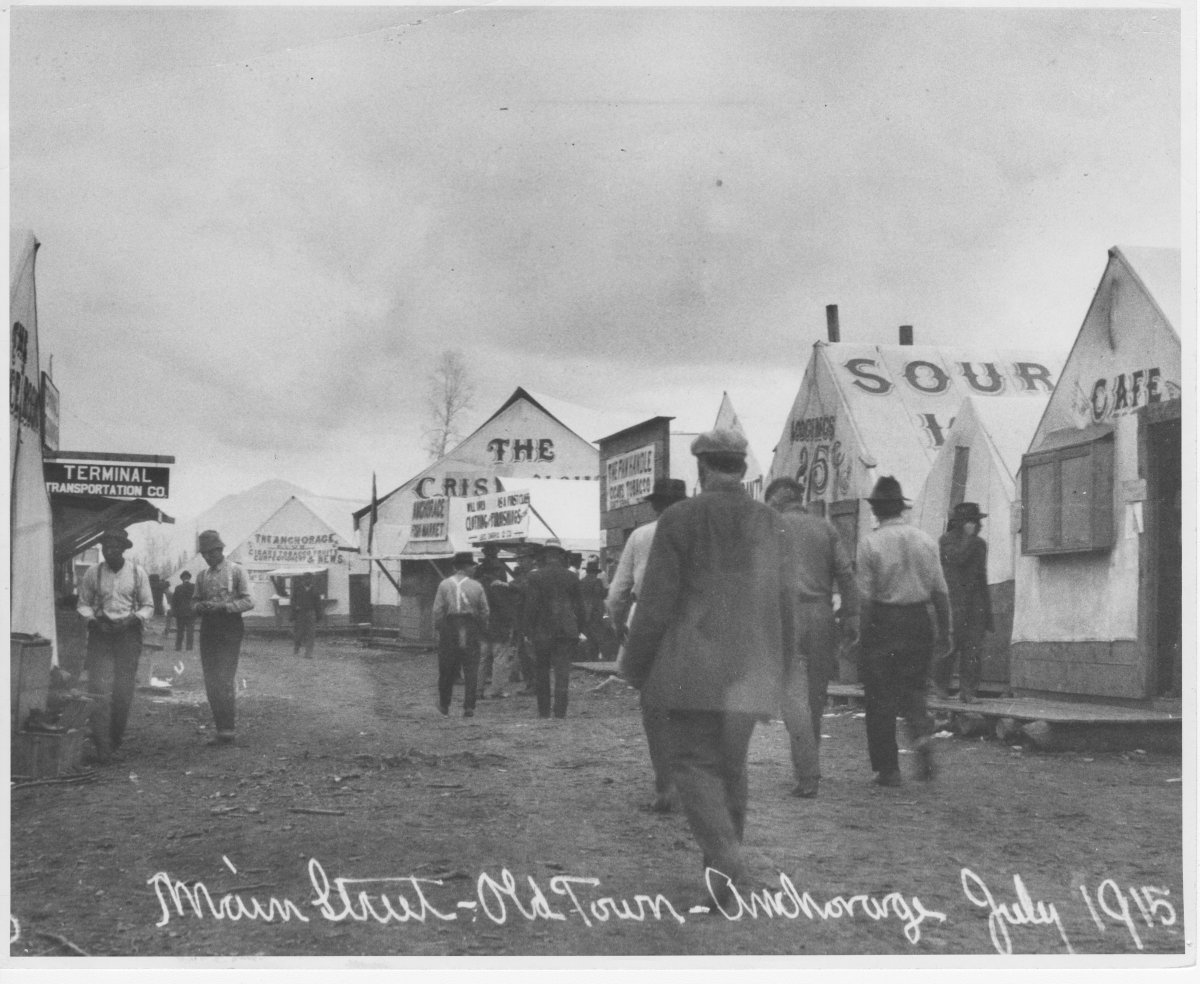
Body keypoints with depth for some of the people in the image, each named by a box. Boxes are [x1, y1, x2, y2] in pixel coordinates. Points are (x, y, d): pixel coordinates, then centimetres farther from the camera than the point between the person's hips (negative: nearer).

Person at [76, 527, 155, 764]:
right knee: (100, 691, -10)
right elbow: (83, 604, 11)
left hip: (128, 635, 0)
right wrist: (92, 619, -8)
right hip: (100, 636, 0)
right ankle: (102, 748, -9)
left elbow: (148, 606, 9)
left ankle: (115, 741, 18)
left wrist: (134, 619, -10)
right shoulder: (93, 573, 4)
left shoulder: (138, 573, 3)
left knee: (123, 692, -2)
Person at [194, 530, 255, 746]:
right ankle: (222, 729, 11)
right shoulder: (202, 576, 15)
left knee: (225, 681, -11)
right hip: (207, 632, 5)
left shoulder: (236, 571, -1)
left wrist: (223, 606, -18)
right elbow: (195, 604, 18)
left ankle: (228, 731, -7)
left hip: (230, 632, -5)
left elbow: (248, 602, -6)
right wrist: (200, 607, -6)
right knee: (211, 684, 4)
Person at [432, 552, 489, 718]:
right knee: (471, 670, 2)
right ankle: (469, 707, -3)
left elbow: (437, 610, -2)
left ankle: (444, 704, 23)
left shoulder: (444, 585, 0)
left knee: (447, 669, 12)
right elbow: (484, 612, 2)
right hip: (471, 631, -1)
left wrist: (438, 629, 6)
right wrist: (482, 630, 12)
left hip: (449, 629, 1)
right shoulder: (477, 586, 0)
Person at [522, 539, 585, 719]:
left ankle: (543, 713, 14)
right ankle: (560, 713, -7)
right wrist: (578, 631, 14)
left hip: (542, 632, -1)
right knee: (563, 673, 0)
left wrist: (528, 632, -1)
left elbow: (530, 607, -7)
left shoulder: (535, 577, -5)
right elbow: (579, 607, 6)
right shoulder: (572, 577, 3)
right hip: (567, 631, 1)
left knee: (541, 673, 11)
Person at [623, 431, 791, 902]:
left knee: (694, 761, 1)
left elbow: (656, 602, -7)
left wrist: (636, 664, 3)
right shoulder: (769, 522, 5)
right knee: (731, 762, 16)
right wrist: (778, 665, 20)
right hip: (749, 667, 4)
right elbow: (783, 603, 9)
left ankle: (725, 858, -17)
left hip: (692, 667, -4)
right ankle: (724, 861, 24)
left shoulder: (678, 520, -7)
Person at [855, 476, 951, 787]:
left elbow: (865, 596, -10)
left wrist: (861, 635, -2)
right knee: (911, 686, 19)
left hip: (883, 622, -4)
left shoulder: (870, 543, -9)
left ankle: (887, 768, 8)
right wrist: (944, 631, 13)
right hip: (919, 620, 4)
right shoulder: (925, 540, 3)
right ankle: (922, 732, -8)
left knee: (880, 695, 6)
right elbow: (940, 591, 5)